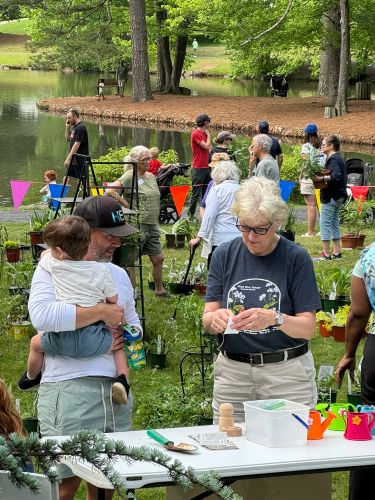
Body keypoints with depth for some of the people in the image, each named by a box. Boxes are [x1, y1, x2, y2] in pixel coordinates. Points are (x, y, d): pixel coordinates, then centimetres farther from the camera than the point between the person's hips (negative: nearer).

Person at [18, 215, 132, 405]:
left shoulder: (53, 263, -2)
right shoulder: (101, 270, -3)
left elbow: (44, 255, 21)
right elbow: (113, 300, 4)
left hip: (60, 339, 0)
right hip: (93, 340, 0)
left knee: (36, 342, 31)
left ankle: (30, 377, 53)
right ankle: (122, 380, 4)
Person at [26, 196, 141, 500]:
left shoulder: (118, 274, 18)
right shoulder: (52, 270, -3)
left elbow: (133, 322, 28)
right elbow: (42, 315, -22)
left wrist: (128, 335, 3)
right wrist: (101, 312, -17)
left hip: (116, 388, 7)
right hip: (70, 389, -7)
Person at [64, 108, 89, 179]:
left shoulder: (80, 127, -16)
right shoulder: (74, 127, 14)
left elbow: (77, 145, -21)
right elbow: (68, 139, 21)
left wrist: (68, 159, -22)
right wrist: (67, 127, 6)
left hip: (79, 161, -10)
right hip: (74, 160, 10)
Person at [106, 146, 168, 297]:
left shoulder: (151, 177, 14)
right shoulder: (129, 176, -11)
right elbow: (110, 191, -24)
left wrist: (156, 220, 15)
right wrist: (127, 205, -19)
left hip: (153, 225, 8)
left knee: (158, 258, 14)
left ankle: (159, 289, 28)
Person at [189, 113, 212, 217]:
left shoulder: (203, 134, 16)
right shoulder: (196, 134, -11)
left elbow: (209, 148, 14)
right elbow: (207, 146, -16)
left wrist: (208, 134, 13)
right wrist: (208, 135, -4)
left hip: (206, 168, 9)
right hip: (198, 169, -9)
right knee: (196, 194, -7)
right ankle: (191, 215, -3)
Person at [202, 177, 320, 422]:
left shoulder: (296, 257, -6)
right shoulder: (224, 255, 3)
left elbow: (308, 329, -8)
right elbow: (207, 322, 1)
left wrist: (275, 319, -26)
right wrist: (216, 318, -21)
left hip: (288, 372, -2)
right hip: (232, 372, 2)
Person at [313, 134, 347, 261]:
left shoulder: (333, 159, -16)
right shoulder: (339, 158, 15)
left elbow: (336, 176, -29)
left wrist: (321, 178, -30)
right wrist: (322, 177, 11)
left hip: (330, 197, -10)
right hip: (339, 196, 10)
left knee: (325, 224, -5)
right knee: (335, 223, 15)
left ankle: (326, 254, -5)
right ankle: (337, 252, 18)